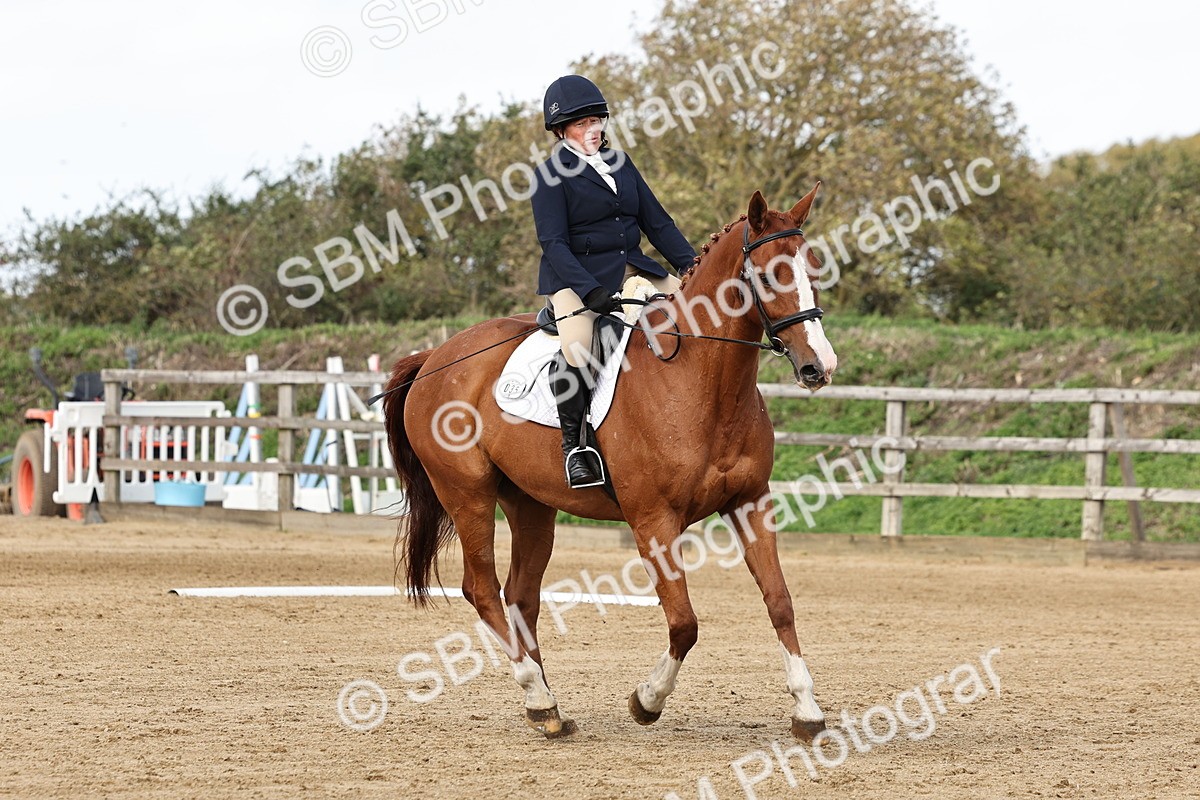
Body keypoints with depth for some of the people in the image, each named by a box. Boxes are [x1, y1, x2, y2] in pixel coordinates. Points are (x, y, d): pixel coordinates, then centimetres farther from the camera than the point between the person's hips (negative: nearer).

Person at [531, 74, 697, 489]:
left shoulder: (619, 163, 14)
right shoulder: (551, 174, -5)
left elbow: (657, 223, 15)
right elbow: (553, 243, -14)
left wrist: (694, 268, 2)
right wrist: (592, 292, -27)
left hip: (632, 269, 7)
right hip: (576, 277, -7)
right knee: (576, 350, -34)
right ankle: (573, 443, -18)